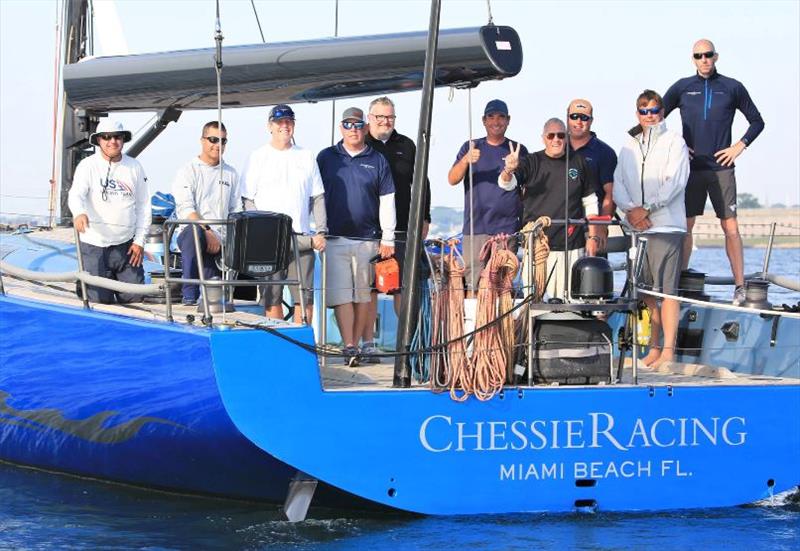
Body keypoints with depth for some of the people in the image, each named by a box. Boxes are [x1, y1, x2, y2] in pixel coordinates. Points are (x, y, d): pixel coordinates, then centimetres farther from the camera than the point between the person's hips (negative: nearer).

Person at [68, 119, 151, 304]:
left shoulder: (134, 167, 6)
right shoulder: (88, 166, -5)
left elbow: (143, 205, 10)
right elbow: (76, 194, -21)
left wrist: (139, 241, 3)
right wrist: (79, 213, -44)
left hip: (125, 244, 3)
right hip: (94, 245, -3)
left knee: (134, 297, 1)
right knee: (101, 299, -4)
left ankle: (115, 279, 33)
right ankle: (84, 280, 28)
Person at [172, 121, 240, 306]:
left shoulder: (231, 174, 20)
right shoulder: (189, 170, 3)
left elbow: (236, 212, 18)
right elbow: (185, 209, -10)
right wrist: (207, 232, -22)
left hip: (219, 241, 5)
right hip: (191, 234, -5)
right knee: (194, 232, -41)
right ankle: (189, 296, -37)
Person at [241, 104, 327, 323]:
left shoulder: (306, 157, 13)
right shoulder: (258, 157, 6)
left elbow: (317, 197, 13)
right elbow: (249, 200, 4)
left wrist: (321, 231, 3)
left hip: (302, 237, 2)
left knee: (305, 296, -2)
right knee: (272, 297, -1)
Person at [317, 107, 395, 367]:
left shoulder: (377, 161, 8)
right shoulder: (326, 158, 8)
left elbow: (387, 201, 8)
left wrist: (387, 239, 3)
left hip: (367, 238, 1)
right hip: (335, 238, -1)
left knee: (363, 294, 5)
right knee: (341, 294, -9)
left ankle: (357, 344, 12)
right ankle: (349, 347, -12)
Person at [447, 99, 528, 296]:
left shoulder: (519, 150, 12)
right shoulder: (471, 148, 11)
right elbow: (452, 179, 0)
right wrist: (466, 161, -19)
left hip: (507, 230, 0)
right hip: (475, 228, 0)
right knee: (473, 285, -7)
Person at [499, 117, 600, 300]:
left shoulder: (578, 162, 8)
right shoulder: (531, 162, 3)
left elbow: (590, 202, 13)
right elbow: (506, 184, -12)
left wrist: (593, 237, 7)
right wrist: (509, 170, -35)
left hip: (571, 247, 1)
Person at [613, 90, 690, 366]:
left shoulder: (674, 141, 3)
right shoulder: (629, 145, 18)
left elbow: (674, 182, -8)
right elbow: (618, 183, 10)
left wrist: (646, 209, -14)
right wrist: (629, 209, -8)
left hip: (666, 226, -5)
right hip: (636, 228, 5)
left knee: (667, 290, -10)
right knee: (645, 292, 6)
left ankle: (668, 352, -12)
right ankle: (654, 349, 13)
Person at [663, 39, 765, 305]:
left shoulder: (732, 88, 5)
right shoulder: (682, 88, 7)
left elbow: (757, 122, 12)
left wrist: (739, 147, 1)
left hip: (721, 168, -1)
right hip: (691, 168, 1)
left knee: (731, 228, -5)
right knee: (685, 225, 1)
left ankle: (740, 286, -4)